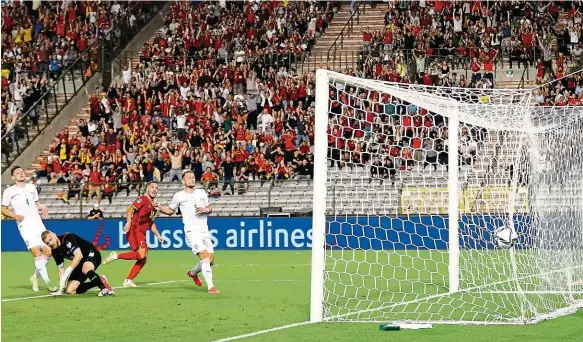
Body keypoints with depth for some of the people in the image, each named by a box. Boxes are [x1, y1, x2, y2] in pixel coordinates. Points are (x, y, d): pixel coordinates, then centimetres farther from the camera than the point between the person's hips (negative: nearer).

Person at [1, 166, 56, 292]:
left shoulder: (32, 187, 18)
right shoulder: (9, 191, 3)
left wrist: (43, 208, 6)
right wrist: (15, 215, -13)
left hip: (38, 222, 5)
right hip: (25, 225, -5)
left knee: (48, 251, -2)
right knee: (37, 252, -17)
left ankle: (35, 277, 17)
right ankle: (47, 282, -18)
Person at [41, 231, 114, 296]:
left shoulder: (67, 238, -23)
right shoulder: (55, 252, -1)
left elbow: (79, 255, -33)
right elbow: (61, 269, 5)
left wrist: (68, 271, -36)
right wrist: (61, 287, -5)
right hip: (80, 264, 8)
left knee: (85, 269, -43)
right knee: (70, 290, -5)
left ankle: (105, 288, -30)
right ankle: (97, 282, 5)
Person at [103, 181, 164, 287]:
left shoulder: (154, 206, 20)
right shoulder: (143, 199, -5)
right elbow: (130, 209, -18)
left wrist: (158, 235, 22)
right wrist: (129, 222, -32)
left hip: (141, 233, 9)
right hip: (134, 230, -9)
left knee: (143, 259, 6)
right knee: (141, 254, -25)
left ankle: (128, 281, 10)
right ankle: (116, 256, -12)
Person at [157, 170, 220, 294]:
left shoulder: (202, 192, 14)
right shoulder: (178, 196, 3)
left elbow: (210, 208, 20)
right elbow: (170, 210, 15)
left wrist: (206, 210, -2)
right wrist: (160, 208, -4)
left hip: (205, 230, 5)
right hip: (191, 231, -5)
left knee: (211, 260, 6)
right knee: (205, 256, -21)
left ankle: (193, 272, 36)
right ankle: (211, 287, -20)